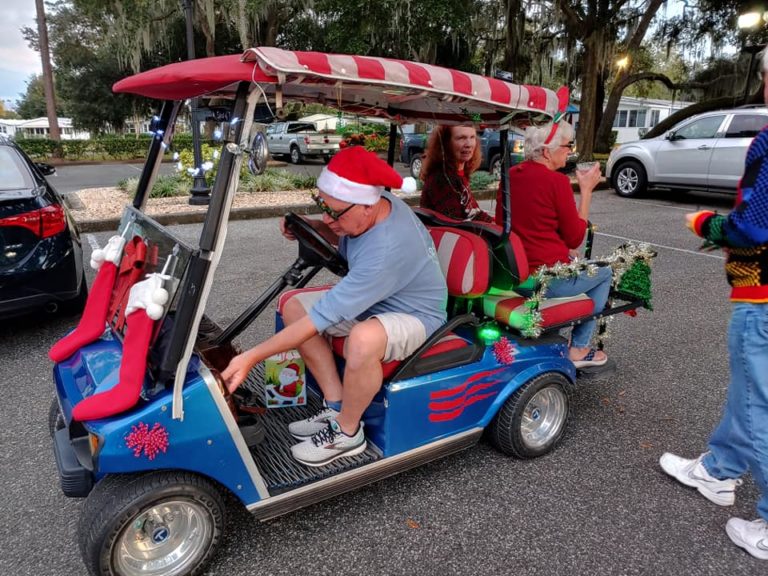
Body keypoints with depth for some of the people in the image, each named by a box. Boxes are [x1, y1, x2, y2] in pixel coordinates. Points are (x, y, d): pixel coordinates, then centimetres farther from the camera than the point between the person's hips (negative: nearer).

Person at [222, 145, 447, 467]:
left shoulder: (387, 249, -37)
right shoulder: (369, 209, -11)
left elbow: (323, 317, -35)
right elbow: (344, 238, 15)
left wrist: (251, 357, -31)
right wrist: (314, 228, -8)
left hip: (414, 315, -9)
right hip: (370, 300, 9)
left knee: (363, 339, -41)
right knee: (294, 307, -3)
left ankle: (347, 433, -11)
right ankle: (336, 406, 1)